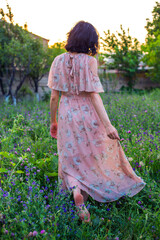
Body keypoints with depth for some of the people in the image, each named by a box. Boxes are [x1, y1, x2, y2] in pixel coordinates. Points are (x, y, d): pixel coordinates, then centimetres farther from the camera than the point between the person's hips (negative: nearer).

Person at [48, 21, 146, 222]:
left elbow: (54, 95, 1)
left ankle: (76, 190, -10)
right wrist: (107, 125, -17)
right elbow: (94, 95, -16)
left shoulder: (59, 60, 0)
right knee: (93, 156, 18)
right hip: (87, 115, -2)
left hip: (66, 115, 3)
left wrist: (53, 121, 11)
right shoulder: (89, 61, -10)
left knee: (70, 161, 14)